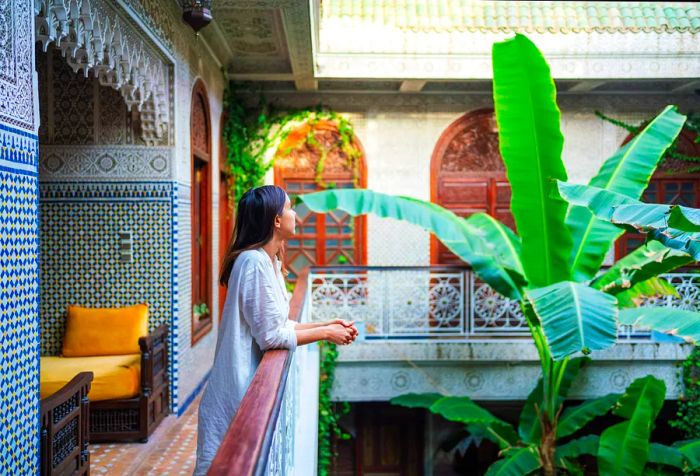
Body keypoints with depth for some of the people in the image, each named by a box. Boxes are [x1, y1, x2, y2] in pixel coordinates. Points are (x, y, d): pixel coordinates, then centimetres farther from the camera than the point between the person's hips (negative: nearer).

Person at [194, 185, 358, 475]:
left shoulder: (270, 261, 8)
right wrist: (325, 334, -11)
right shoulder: (255, 262, -22)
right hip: (240, 387, -9)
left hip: (250, 381, 9)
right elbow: (272, 337, -21)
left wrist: (325, 324, 6)